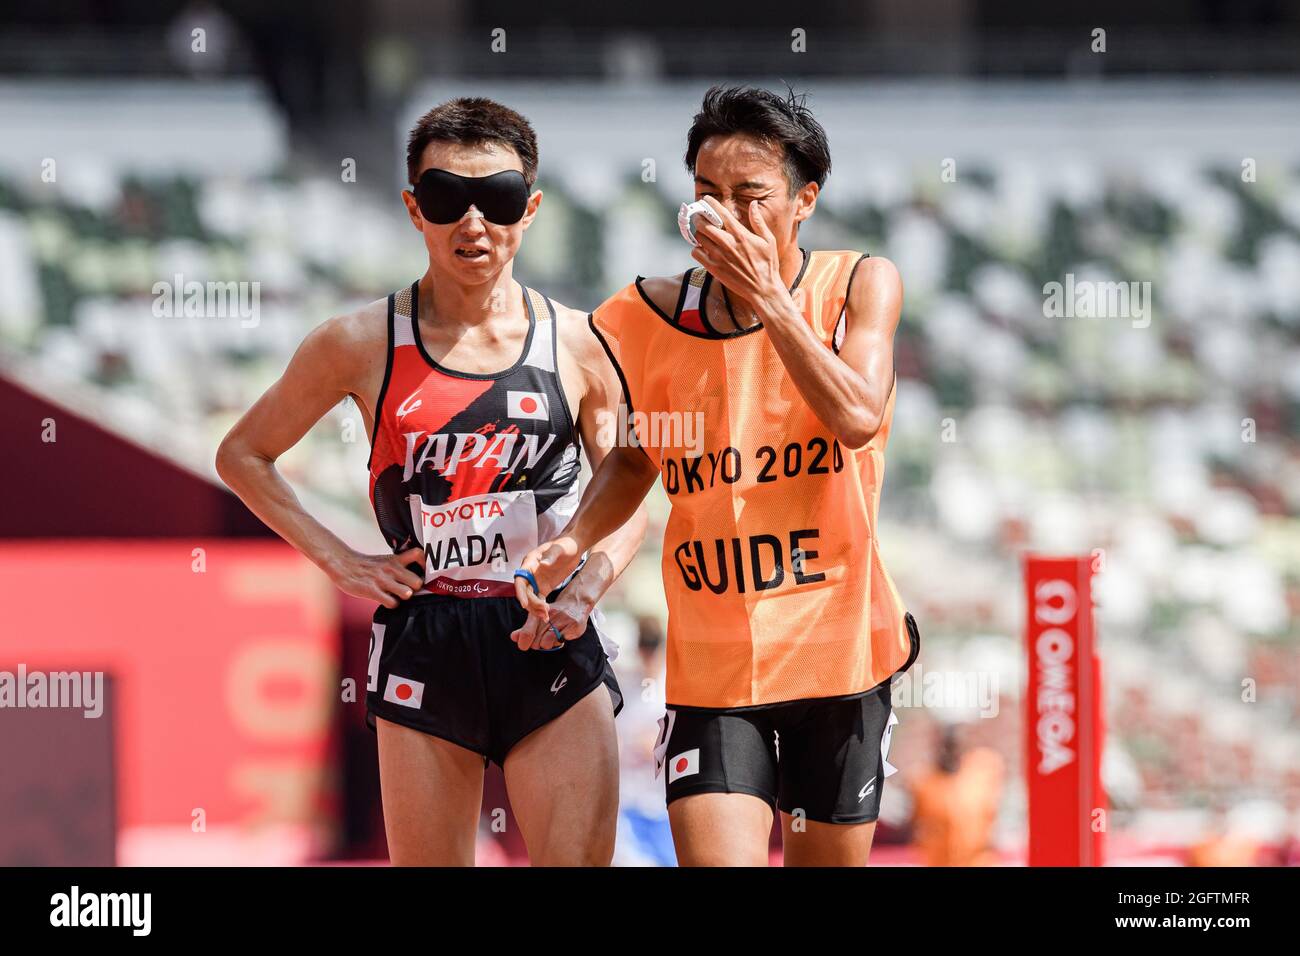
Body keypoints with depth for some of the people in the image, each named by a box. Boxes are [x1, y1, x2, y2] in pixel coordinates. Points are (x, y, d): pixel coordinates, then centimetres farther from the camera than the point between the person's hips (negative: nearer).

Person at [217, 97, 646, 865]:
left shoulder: (578, 346, 3)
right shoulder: (363, 346, 1)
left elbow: (628, 500, 14)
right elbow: (244, 455, 13)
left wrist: (590, 586, -5)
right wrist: (338, 561, 3)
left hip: (550, 645, 0)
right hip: (424, 647, 0)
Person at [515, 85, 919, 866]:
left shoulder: (859, 286, -3)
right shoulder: (660, 312, 1)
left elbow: (858, 418, -20)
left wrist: (768, 295, -20)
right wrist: (573, 543, -1)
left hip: (836, 646, 0)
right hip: (711, 656, 0)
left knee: (832, 858, 13)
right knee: (714, 856, -18)